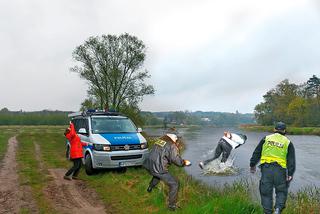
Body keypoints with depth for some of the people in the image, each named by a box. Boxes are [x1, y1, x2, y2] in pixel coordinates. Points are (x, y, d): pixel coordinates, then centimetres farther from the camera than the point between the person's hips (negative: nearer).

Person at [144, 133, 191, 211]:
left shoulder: (160, 140, 10)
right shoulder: (172, 145, -10)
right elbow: (178, 161, -9)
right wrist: (185, 162, 11)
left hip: (150, 166, 8)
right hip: (158, 169, -8)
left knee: (157, 175, 41)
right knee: (174, 184, 5)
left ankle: (150, 188, 63)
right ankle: (172, 206, 12)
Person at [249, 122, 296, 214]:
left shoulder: (266, 139, 10)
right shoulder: (288, 143, 9)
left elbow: (256, 153, 10)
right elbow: (291, 160, 3)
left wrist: (252, 164, 17)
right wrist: (290, 174, 2)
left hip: (266, 168, 0)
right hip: (280, 169, 0)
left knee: (266, 192, 9)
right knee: (281, 191, 14)